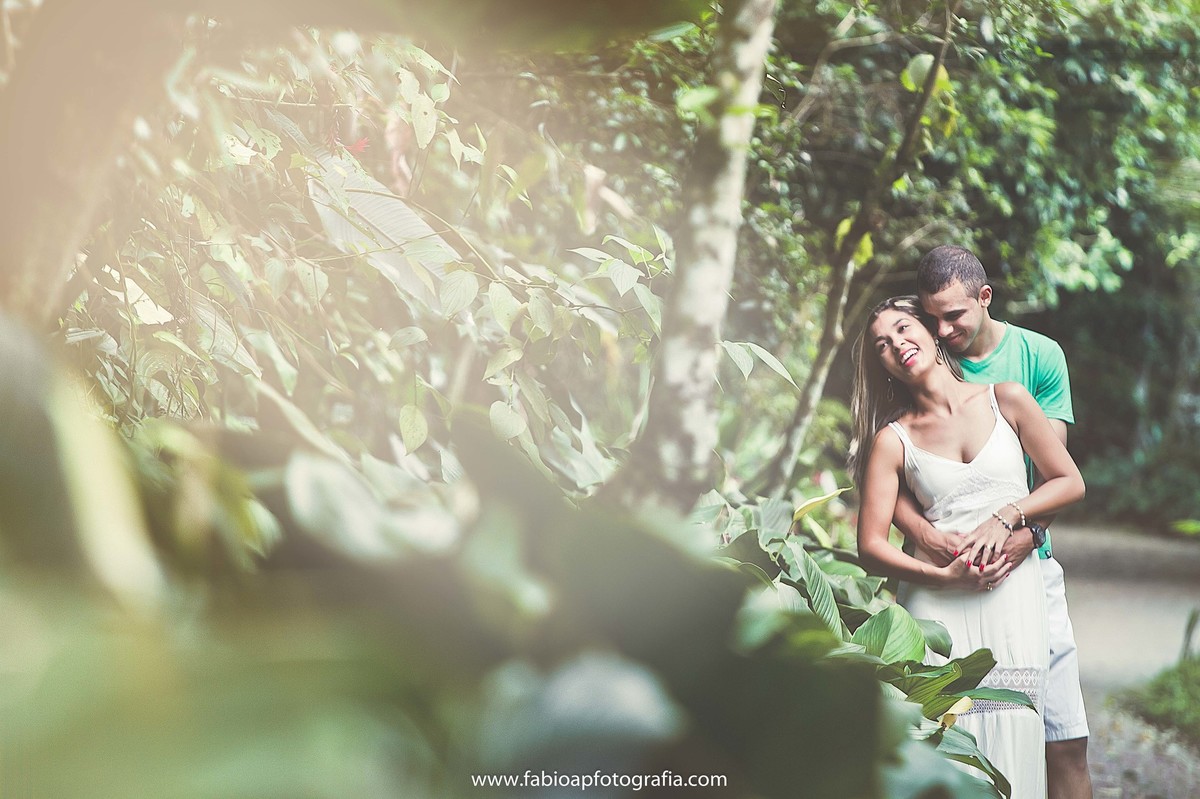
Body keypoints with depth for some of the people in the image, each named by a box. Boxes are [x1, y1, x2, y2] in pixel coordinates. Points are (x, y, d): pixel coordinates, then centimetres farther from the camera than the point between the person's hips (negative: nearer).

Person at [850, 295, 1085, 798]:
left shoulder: (1006, 400, 8)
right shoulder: (892, 440, 5)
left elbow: (1069, 483, 11)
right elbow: (871, 547, 0)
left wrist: (1006, 516, -4)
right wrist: (944, 576, -13)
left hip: (1013, 598, 1)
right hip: (937, 604, -1)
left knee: (1010, 742, -6)